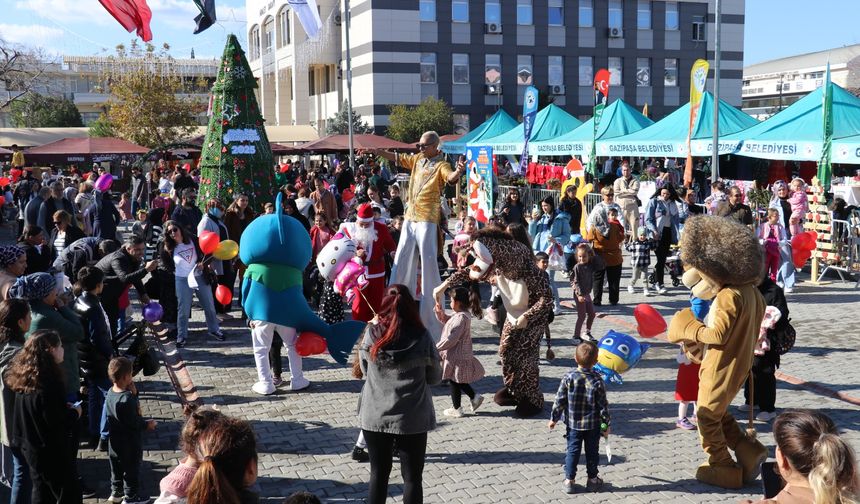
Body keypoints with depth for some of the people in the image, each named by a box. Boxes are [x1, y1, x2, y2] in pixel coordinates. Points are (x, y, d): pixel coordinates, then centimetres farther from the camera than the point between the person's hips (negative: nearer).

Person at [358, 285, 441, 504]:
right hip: (412, 418, -1)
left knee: (379, 474, 15)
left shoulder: (372, 334, -8)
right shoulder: (422, 337, -11)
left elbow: (365, 370, 7)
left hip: (375, 416, 2)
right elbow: (435, 377, 1)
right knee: (412, 477, 10)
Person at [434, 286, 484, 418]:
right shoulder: (461, 315, 7)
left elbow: (451, 339, -27)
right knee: (458, 381, 21)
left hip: (457, 356, -10)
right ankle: (474, 397, 25)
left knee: (454, 381, 4)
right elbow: (446, 320, 24)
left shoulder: (461, 318, -25)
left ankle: (456, 409, 16)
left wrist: (437, 347, -18)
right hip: (458, 354, 10)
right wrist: (440, 312, 6)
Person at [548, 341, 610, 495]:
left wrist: (554, 418, 3)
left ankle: (569, 480, 11)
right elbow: (603, 405, -10)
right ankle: (592, 479, 26)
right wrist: (606, 424, 1)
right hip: (593, 424, -1)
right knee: (592, 452, 15)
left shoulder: (569, 377, -13)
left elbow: (560, 400, -8)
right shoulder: (597, 381, -15)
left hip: (573, 423, 1)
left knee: (573, 450, 10)